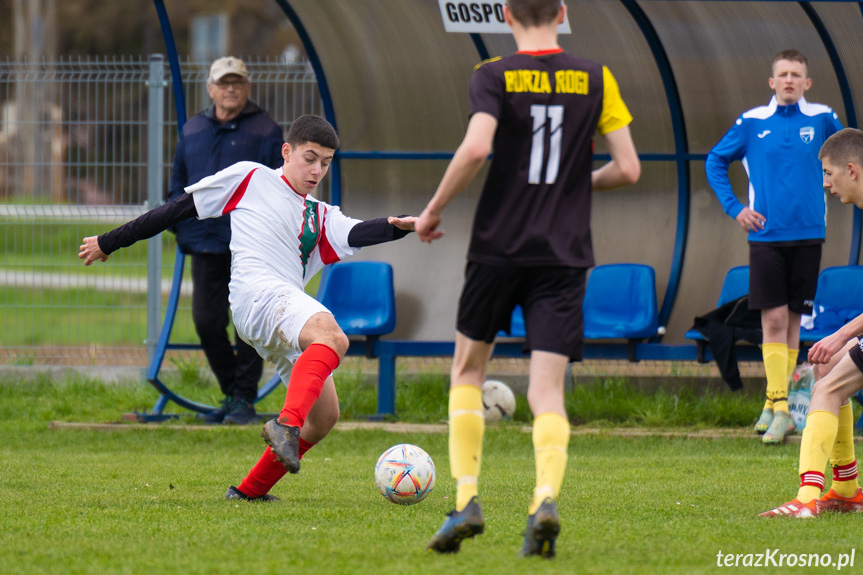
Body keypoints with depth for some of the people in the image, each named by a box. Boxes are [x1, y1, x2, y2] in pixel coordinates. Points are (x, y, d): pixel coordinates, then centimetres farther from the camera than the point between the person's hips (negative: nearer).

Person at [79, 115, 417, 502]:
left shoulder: (321, 218, 26)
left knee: (324, 416, 5)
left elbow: (355, 234, 4)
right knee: (332, 337, -34)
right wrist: (111, 242, 18)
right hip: (257, 294, -8)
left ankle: (250, 489, 17)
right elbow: (180, 208, 15)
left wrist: (396, 227, -18)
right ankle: (287, 423, -56)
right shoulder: (249, 179, 13)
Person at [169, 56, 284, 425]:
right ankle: (231, 394, 18)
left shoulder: (265, 132, 1)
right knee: (206, 321, 4)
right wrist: (180, 226, 9)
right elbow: (178, 183, 21)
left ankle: (244, 398, 4)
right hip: (205, 243, 5)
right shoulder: (193, 131, 14)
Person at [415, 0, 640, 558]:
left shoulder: (494, 76, -3)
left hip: (499, 246, -1)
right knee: (547, 391, -1)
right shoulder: (595, 79, 4)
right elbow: (628, 168, 1)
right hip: (565, 255, 1)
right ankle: (546, 498, -26)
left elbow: (475, 149, -19)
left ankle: (467, 498, 5)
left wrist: (434, 210, -5)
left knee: (468, 370, 17)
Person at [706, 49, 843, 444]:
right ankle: (778, 407, -10)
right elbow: (715, 161, 13)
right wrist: (734, 208, 3)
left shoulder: (822, 119, 3)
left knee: (792, 319, 6)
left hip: (807, 234, 1)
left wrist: (838, 189, 8)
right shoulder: (752, 123, 2)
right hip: (766, 235, -1)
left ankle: (777, 403, 15)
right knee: (773, 319, -8)